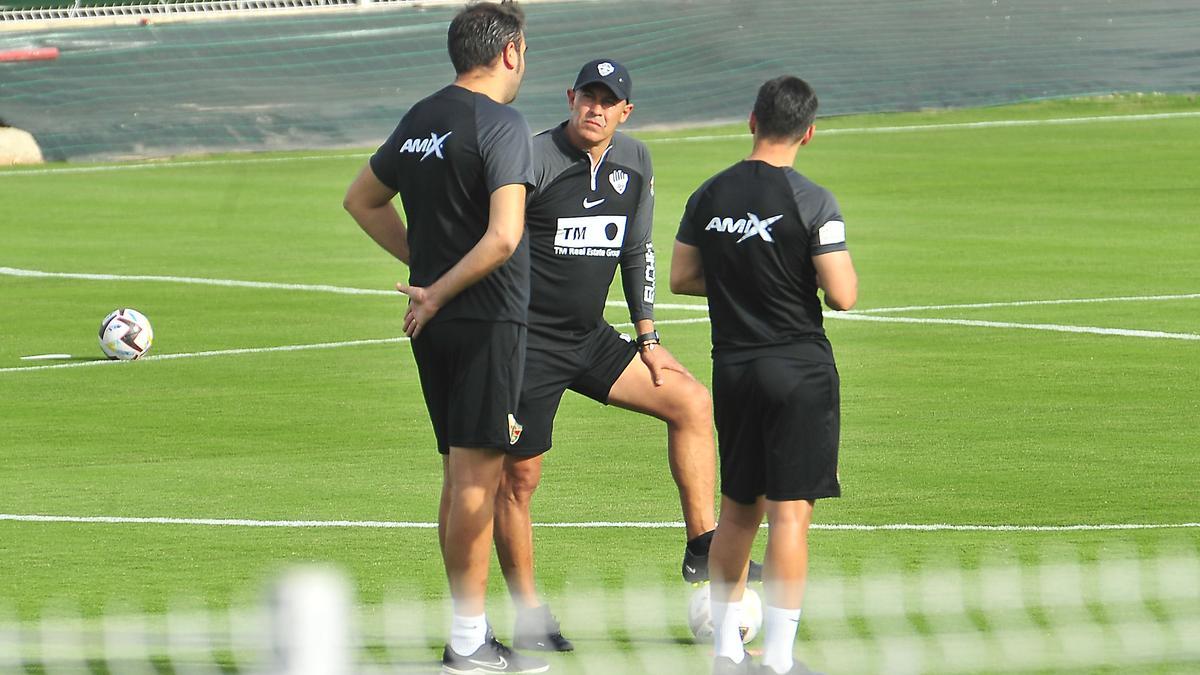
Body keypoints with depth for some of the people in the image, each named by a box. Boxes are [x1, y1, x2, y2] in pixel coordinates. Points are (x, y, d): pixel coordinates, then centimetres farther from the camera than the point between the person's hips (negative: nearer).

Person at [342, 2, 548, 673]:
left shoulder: (421, 119, 11)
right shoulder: (501, 124, -13)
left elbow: (362, 200, 24)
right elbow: (503, 236, -24)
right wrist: (440, 292, -13)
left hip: (436, 322, 8)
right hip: (488, 318, -8)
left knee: (460, 474, 13)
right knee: (478, 475, -6)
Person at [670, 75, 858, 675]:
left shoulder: (708, 196, 3)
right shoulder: (812, 202, -13)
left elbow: (681, 277, 10)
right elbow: (842, 295, -16)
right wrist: (845, 271, 6)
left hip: (732, 368, 5)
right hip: (799, 369, -5)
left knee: (737, 509, 16)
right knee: (789, 512, -4)